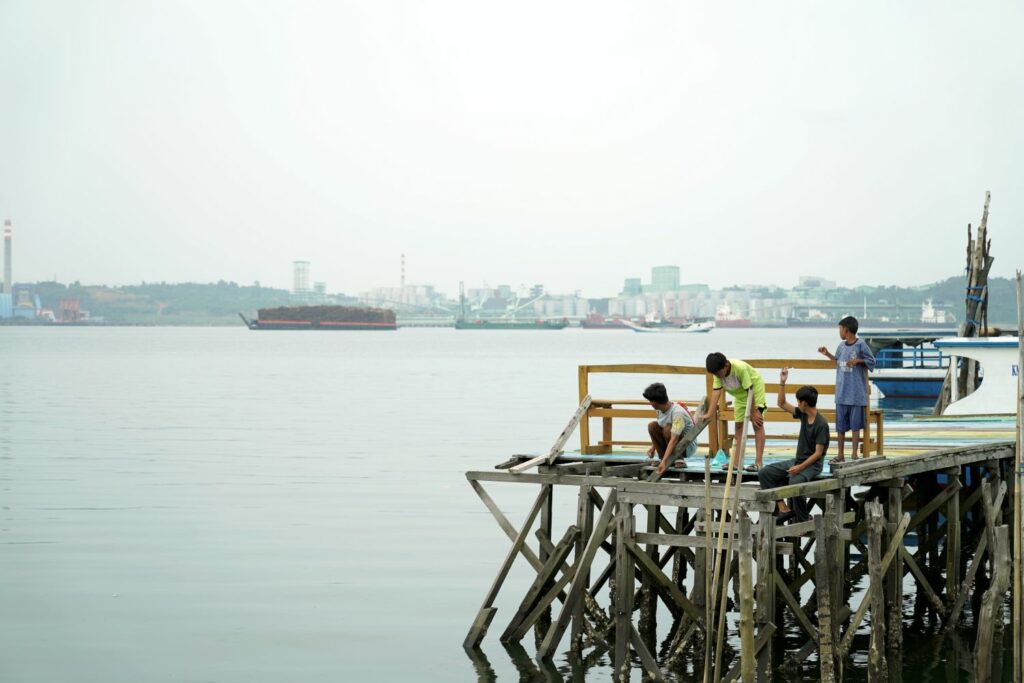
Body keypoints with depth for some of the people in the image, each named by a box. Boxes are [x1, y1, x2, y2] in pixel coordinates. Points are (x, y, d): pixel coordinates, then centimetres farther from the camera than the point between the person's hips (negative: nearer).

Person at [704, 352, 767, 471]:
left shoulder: (740, 368, -36)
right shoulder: (718, 372, -19)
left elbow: (749, 391, -30)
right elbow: (716, 392, -23)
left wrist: (753, 413, -24)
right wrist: (710, 414, -31)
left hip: (755, 388, -6)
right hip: (740, 394, 7)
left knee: (757, 423, -13)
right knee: (739, 425, 5)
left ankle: (758, 462, -18)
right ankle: (737, 462, 8)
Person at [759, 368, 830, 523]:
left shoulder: (822, 424, -19)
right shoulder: (803, 414, 3)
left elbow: (818, 453, -20)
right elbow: (782, 404, 13)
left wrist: (800, 468, -26)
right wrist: (782, 383, 2)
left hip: (812, 465, -8)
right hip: (798, 460, 8)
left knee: (795, 482, -39)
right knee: (764, 473, -6)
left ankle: (803, 521, -20)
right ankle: (784, 509, -9)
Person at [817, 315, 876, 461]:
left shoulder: (861, 345, -9)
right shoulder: (841, 346, 7)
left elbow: (871, 361, -3)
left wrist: (858, 360, -17)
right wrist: (827, 354, 13)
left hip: (857, 394, -5)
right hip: (841, 393, 5)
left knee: (855, 424, 2)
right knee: (840, 425, 9)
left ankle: (854, 453, 11)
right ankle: (840, 454, 18)